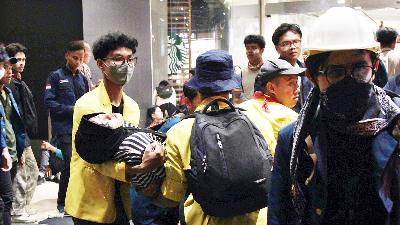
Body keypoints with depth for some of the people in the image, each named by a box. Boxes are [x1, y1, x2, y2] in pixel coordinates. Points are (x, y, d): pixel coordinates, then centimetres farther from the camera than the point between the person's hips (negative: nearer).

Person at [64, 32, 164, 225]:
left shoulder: (132, 107, 6)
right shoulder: (88, 105, -14)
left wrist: (149, 161, -9)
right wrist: (140, 168, -34)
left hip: (121, 204, 6)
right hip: (92, 206, -6)